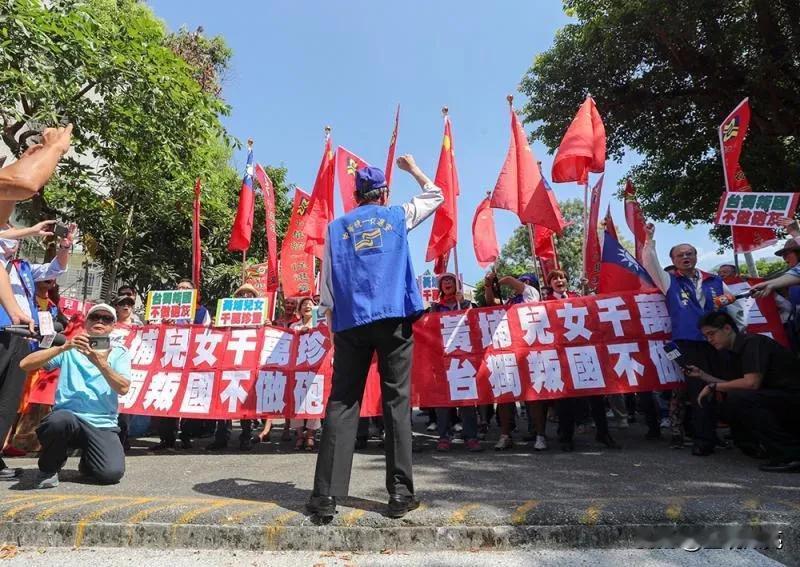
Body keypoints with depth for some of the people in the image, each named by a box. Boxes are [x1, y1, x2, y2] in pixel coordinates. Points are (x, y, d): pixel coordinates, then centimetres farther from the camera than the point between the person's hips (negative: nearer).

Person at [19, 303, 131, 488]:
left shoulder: (120, 353, 8)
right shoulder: (71, 349, 8)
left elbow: (123, 389, -8)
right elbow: (25, 365, -4)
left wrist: (101, 363, -22)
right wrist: (63, 347, -16)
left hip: (102, 424, 1)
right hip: (68, 416, 0)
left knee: (112, 473, -23)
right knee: (60, 419, -38)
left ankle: (87, 461, 16)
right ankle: (49, 468, -4)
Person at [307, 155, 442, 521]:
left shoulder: (337, 228, 14)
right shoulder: (397, 216, 12)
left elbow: (326, 286, 9)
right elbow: (436, 196, 30)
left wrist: (332, 323, 16)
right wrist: (413, 168, 42)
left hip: (350, 322, 1)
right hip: (393, 317, -1)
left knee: (341, 402, 2)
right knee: (396, 401, 2)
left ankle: (325, 495, 0)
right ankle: (400, 493, 4)